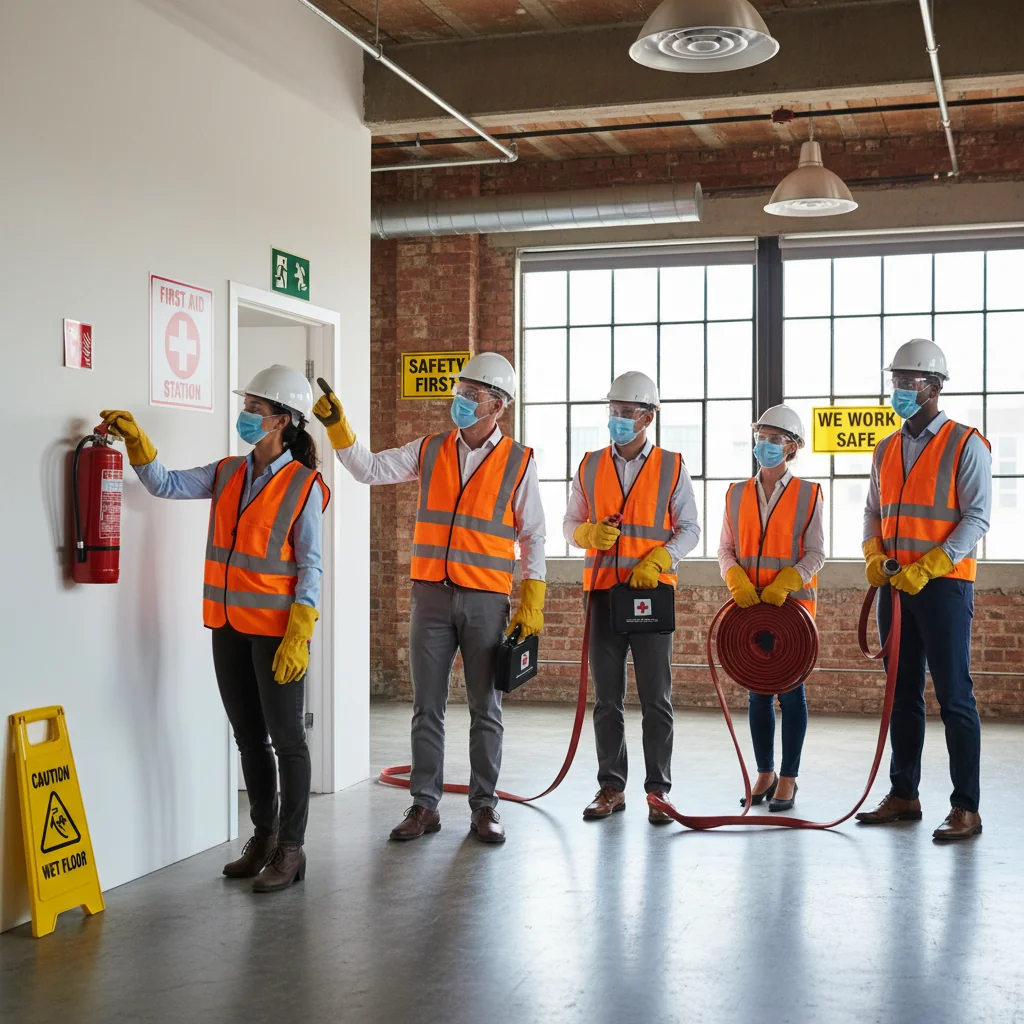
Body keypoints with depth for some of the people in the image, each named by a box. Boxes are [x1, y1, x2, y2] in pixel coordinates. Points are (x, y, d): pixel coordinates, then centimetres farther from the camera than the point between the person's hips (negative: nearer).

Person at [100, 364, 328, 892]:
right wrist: (134, 438, -5)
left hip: (276, 630, -6)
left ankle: (291, 849, 10)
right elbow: (165, 484, 8)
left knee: (286, 739, 1)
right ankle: (263, 838, 26)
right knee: (248, 738, 14)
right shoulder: (228, 474, 9)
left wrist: (298, 635, -17)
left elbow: (311, 566, -11)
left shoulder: (304, 486, -9)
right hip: (229, 627, 7)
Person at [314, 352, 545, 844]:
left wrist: (532, 605, -4)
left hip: (487, 601, -2)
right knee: (427, 706, 6)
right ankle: (424, 805, 14)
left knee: (485, 709, 5)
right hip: (431, 596, 3)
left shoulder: (518, 462, 0)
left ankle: (484, 806, 15)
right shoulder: (429, 451, 7)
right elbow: (369, 468, 8)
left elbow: (533, 536, 1)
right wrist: (337, 426, -6)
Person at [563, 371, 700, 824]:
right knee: (607, 698, 7)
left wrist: (656, 561, -14)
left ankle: (658, 790, 8)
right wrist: (591, 533, -10)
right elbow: (570, 523, 13)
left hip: (652, 593, -2)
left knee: (656, 699, 1)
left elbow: (689, 528, 2)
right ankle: (611, 788, 14)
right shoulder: (590, 466, 10)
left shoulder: (671, 467, 3)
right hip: (602, 592, 2)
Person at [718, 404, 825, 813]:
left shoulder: (808, 494, 0)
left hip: (793, 603, -3)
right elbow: (726, 549, 8)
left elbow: (815, 554, -4)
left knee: (790, 690, 0)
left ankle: (788, 779, 9)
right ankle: (764, 774, 19)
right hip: (748, 604, 3)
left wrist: (783, 585, -18)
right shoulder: (737, 494, 10)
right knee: (757, 691, 8)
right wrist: (736, 580, -11)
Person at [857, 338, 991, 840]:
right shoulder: (886, 450, 13)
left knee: (954, 696, -6)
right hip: (895, 586, 6)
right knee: (903, 692, 11)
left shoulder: (965, 445, -5)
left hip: (944, 584, -6)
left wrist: (928, 567, -19)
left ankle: (966, 808, -2)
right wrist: (874, 554, -2)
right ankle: (903, 795, 20)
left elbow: (977, 516, -10)